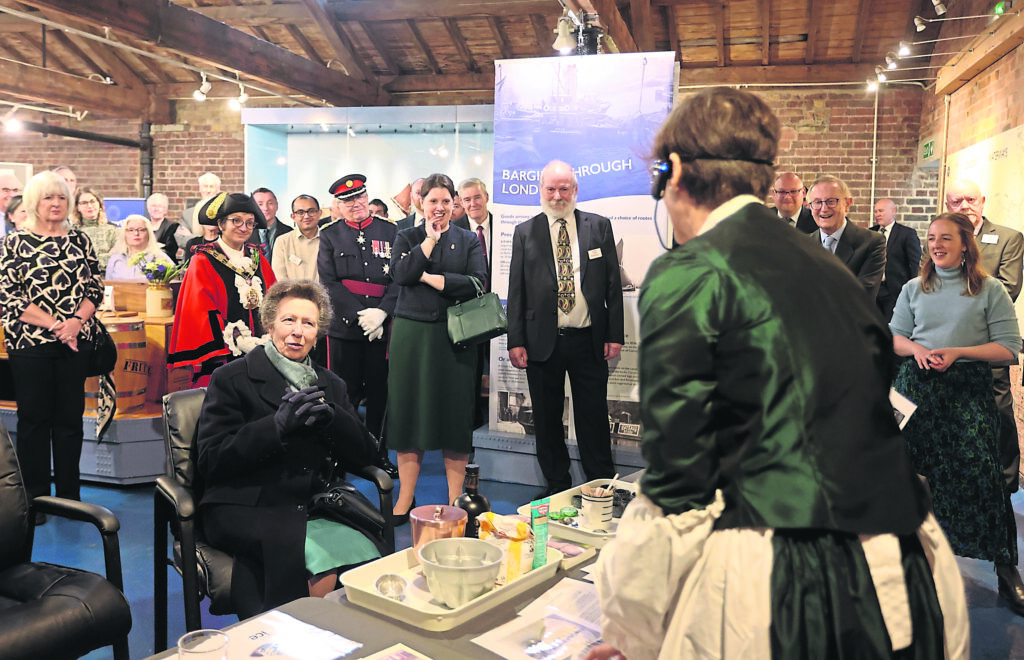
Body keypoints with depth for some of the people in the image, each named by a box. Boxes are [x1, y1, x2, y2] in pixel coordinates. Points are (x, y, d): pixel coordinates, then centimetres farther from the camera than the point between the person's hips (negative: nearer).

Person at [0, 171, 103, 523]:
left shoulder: (80, 240, 9)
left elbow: (96, 287, 6)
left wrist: (76, 321, -11)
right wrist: (54, 325, -13)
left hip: (76, 342, 2)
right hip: (30, 344, -2)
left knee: (70, 417, 7)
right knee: (34, 418, 5)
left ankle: (69, 494, 19)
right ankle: (35, 497, 16)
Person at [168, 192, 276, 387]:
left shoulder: (258, 260, 15)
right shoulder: (203, 262, 0)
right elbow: (202, 312, -9)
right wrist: (237, 341, -20)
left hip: (260, 353, 4)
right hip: (221, 357, -4)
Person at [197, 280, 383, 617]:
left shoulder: (330, 385, 19)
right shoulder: (231, 379, 6)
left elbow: (363, 456, 11)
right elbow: (211, 459, -5)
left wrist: (329, 416, -8)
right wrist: (277, 425, -17)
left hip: (313, 508, 4)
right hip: (245, 510, -4)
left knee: (366, 551, -27)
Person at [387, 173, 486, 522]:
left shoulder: (468, 241, 8)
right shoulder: (406, 237, 10)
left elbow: (478, 283, -8)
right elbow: (400, 274, -10)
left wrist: (430, 278, -9)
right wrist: (430, 239, -8)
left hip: (453, 335, 0)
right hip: (411, 333, 1)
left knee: (454, 412, 1)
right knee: (410, 411, 3)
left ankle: (455, 502, 13)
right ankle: (405, 500, 15)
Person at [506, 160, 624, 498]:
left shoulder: (599, 226, 5)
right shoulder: (525, 232, 5)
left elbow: (613, 283, 5)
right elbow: (516, 291, 4)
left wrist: (615, 334, -1)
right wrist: (516, 341, -2)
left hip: (589, 341, -1)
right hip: (543, 342, 1)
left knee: (594, 419, 6)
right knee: (547, 420, 10)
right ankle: (556, 485, 24)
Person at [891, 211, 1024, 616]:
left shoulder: (990, 290, 1)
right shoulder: (914, 289, 12)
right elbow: (895, 336, 14)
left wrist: (956, 352, -14)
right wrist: (917, 350, -7)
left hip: (968, 390, -3)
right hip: (917, 386, 3)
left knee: (981, 472, -10)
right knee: (914, 469, 6)